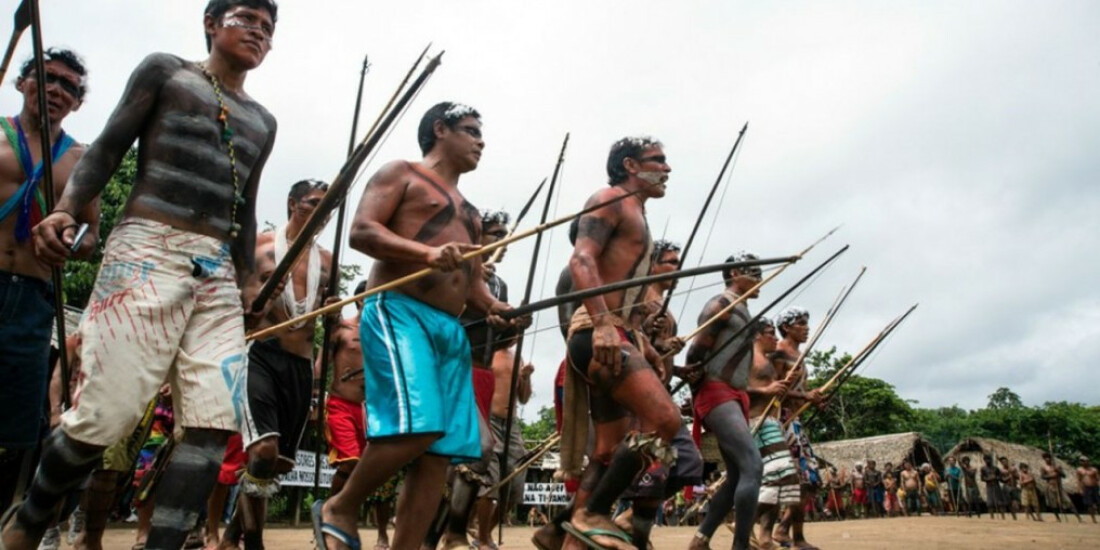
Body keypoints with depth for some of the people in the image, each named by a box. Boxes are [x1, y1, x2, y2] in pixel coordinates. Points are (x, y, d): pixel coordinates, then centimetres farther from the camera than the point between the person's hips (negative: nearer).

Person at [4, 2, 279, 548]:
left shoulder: (262, 122, 23)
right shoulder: (165, 71, 12)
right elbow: (106, 149, 4)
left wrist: (247, 280, 15)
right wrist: (64, 209, -13)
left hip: (218, 272, 5)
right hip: (146, 252, -4)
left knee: (215, 422, -9)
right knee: (105, 415, -8)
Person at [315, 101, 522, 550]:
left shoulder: (469, 213, 28)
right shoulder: (400, 173, 8)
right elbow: (361, 231, -7)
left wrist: (493, 307, 3)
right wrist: (428, 253, -22)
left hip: (451, 329, 8)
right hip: (398, 312, -7)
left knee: (439, 453, -2)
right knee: (416, 426, -22)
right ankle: (339, 509, 1)